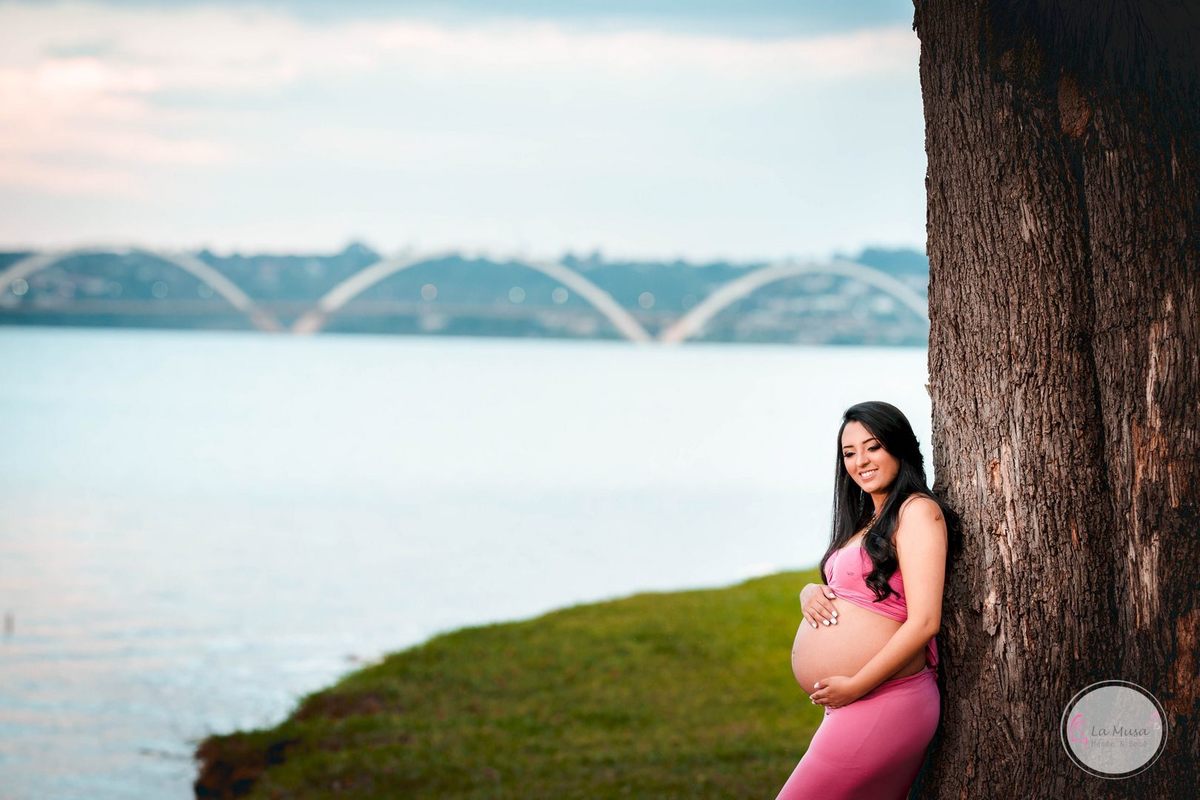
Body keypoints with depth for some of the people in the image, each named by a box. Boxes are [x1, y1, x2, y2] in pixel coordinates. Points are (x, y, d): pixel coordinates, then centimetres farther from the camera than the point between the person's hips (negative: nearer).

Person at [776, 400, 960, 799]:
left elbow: (924, 622, -18)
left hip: (881, 703, -9)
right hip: (849, 707, 9)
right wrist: (810, 593, 1)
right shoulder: (869, 521, 19)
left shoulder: (918, 511, -9)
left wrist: (855, 687, -19)